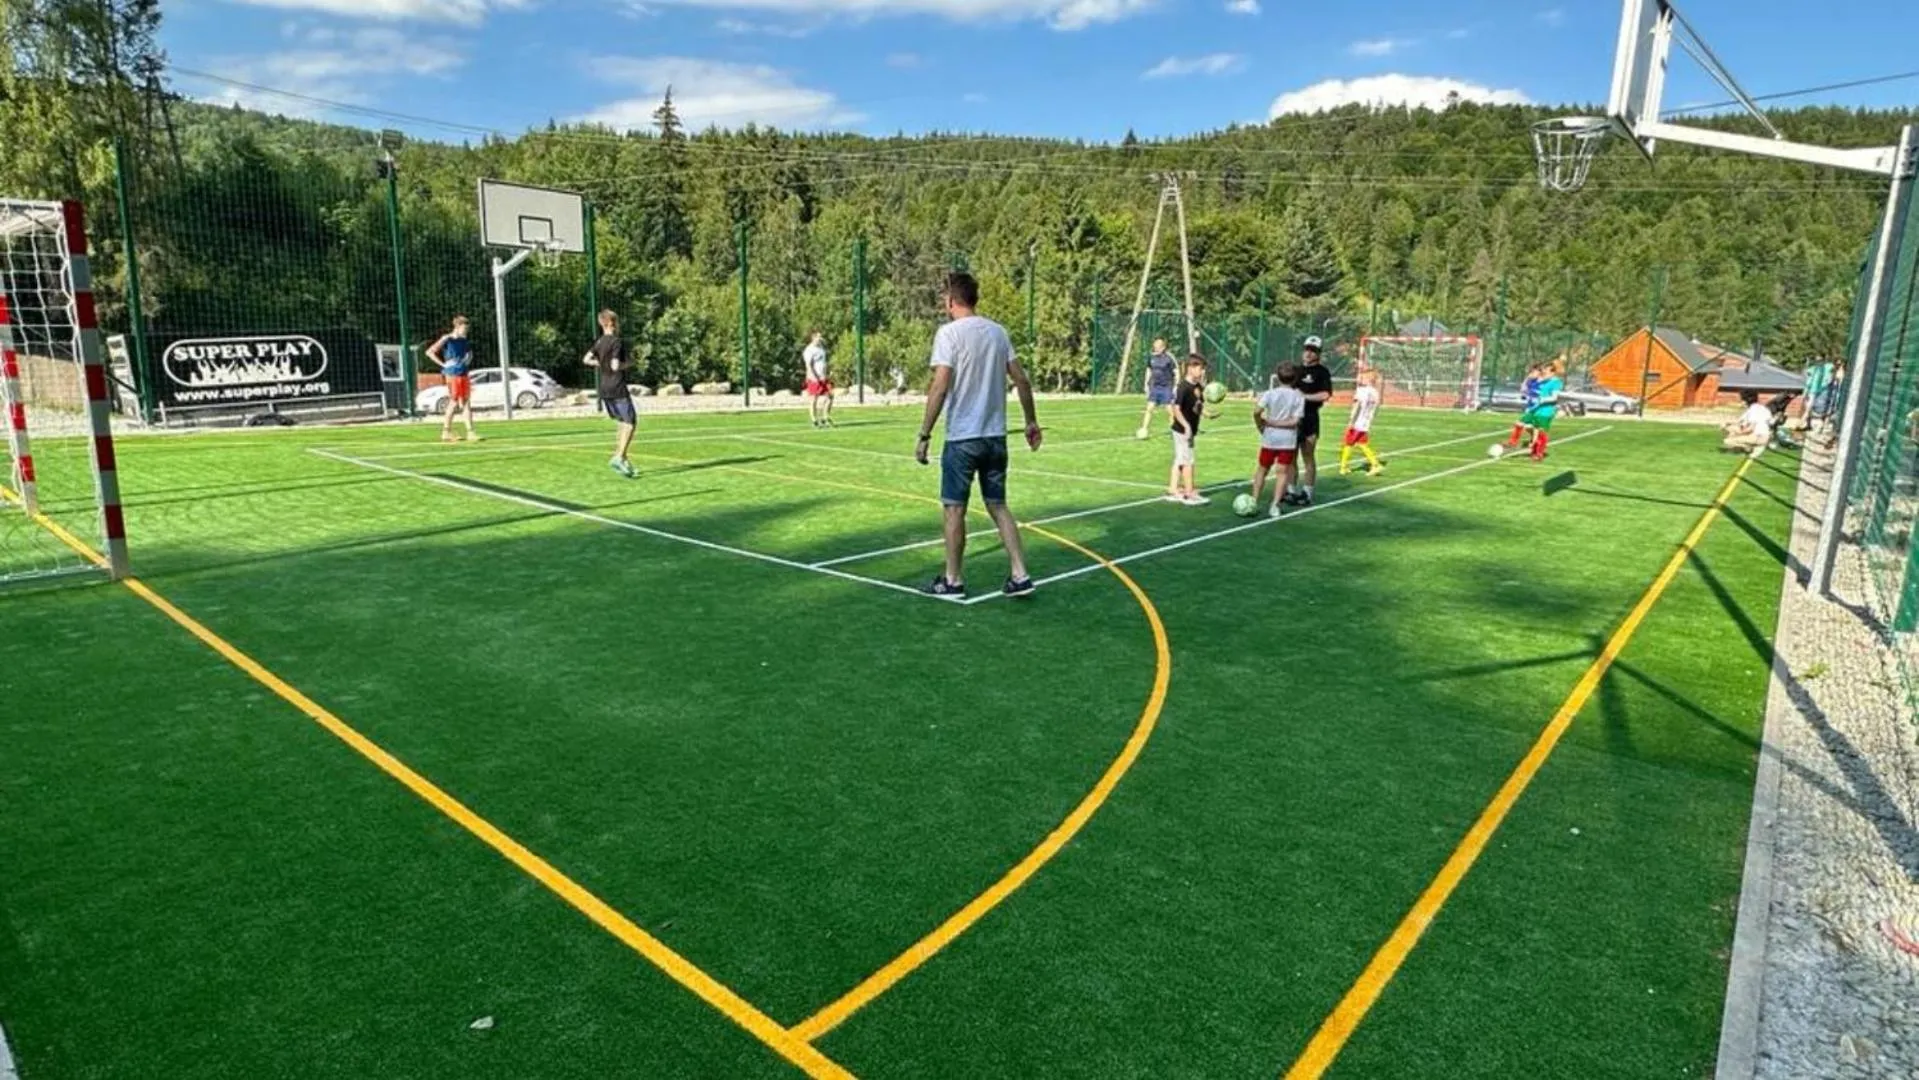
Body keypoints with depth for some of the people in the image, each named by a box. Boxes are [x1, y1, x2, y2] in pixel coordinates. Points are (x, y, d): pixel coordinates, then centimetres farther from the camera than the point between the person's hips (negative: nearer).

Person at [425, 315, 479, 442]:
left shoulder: (464, 341, 10)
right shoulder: (447, 339, -8)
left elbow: (469, 352, 32)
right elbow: (430, 352, -10)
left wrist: (469, 358, 12)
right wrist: (443, 364, -11)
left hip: (465, 375, 6)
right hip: (453, 375, -6)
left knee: (466, 403, 4)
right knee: (454, 403, -3)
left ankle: (470, 432, 3)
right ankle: (445, 432, 7)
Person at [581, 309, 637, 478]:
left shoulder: (599, 342, 11)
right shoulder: (618, 341, -12)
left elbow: (586, 360, 8)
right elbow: (616, 366, -19)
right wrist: (628, 364, -2)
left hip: (604, 390, 8)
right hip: (618, 389, -8)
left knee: (622, 424, 16)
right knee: (630, 423, -6)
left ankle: (622, 459, 14)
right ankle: (619, 458, -18)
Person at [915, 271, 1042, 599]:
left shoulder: (949, 333, -9)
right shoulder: (998, 331, 8)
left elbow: (940, 386, -17)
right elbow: (1021, 379, 9)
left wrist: (924, 435, -14)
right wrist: (1031, 421, 19)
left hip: (962, 437, -5)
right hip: (995, 435, 6)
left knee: (954, 509, 6)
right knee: (998, 506, 13)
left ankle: (952, 581, 15)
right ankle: (1020, 576, 8)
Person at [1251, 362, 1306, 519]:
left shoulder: (1270, 393, -5)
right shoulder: (1299, 397, -3)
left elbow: (1256, 412, -17)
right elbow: (1295, 421, -12)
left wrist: (1262, 426, -1)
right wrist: (1275, 423, -7)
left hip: (1270, 438, 0)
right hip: (1288, 440, 0)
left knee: (1262, 470, 14)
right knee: (1283, 472, 4)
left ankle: (1254, 502, 15)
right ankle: (1275, 506, -3)